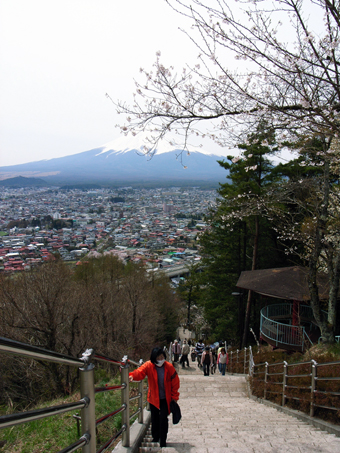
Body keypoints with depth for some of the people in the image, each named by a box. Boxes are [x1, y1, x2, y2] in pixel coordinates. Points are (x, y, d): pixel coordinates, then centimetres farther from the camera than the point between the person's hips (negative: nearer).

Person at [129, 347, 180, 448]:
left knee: (163, 419, -5)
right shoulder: (149, 366, -14)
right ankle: (155, 438, 38)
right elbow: (140, 372, -32)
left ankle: (163, 441, 13)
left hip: (166, 399, -1)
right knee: (154, 419, 14)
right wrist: (132, 376, -53)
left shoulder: (169, 367, -13)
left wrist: (174, 397, 0)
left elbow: (175, 382, -3)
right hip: (153, 398, 1)